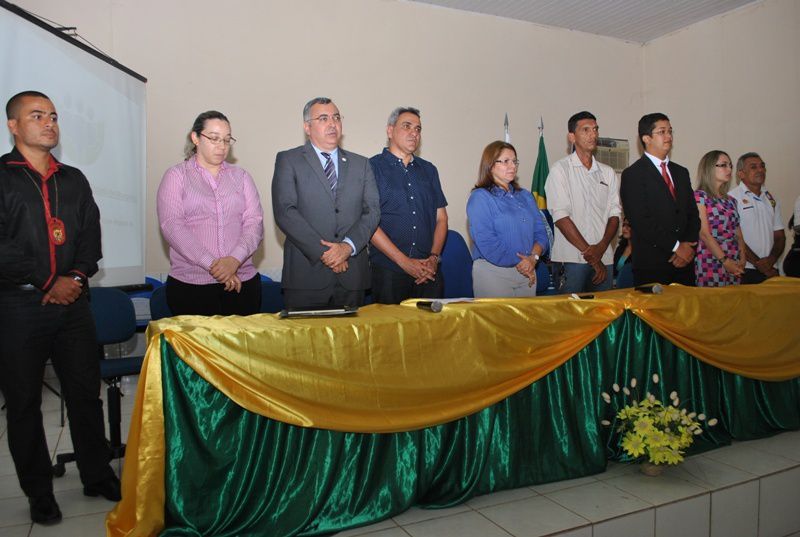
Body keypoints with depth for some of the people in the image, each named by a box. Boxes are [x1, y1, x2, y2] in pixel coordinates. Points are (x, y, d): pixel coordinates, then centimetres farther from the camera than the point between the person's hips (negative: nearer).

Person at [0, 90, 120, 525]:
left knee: (86, 392, 9)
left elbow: (91, 236, 10)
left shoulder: (74, 180, 14)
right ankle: (38, 492, 21)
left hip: (72, 300, 4)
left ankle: (98, 476, 23)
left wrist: (76, 277, -6)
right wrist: (46, 282, -12)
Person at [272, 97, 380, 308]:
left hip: (352, 276, 3)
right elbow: (284, 211, -8)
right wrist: (322, 251, -14)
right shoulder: (288, 160, 4)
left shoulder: (361, 164, 15)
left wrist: (348, 246, -11)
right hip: (306, 275, -3)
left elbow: (372, 210, 6)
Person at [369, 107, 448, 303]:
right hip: (388, 270, -4)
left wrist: (434, 257, -3)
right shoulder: (372, 167, -1)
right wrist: (405, 262, -12)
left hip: (429, 271, 4)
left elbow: (441, 217, 14)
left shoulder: (429, 170, 16)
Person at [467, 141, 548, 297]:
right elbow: (486, 242, -18)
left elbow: (540, 232, 9)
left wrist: (533, 258, -11)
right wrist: (519, 263, -13)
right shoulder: (480, 198, -8)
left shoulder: (526, 197, 15)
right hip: (493, 272, -6)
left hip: (527, 272, 7)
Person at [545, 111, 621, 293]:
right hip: (571, 259, -5)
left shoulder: (608, 172, 15)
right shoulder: (561, 169, -1)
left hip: (603, 258, 5)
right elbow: (561, 217, -10)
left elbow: (614, 215, 9)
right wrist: (589, 254, -11)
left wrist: (601, 247, -10)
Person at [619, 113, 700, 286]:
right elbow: (641, 222, -14)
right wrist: (676, 246, -12)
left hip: (684, 263, 6)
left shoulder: (681, 172, 17)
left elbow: (693, 215, 14)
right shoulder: (632, 174, -5)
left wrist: (689, 245, -4)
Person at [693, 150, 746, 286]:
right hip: (711, 263, -6)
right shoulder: (699, 196, -3)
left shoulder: (731, 200, 17)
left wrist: (742, 260, -2)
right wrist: (725, 261, -14)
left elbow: (738, 234, 14)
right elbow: (704, 234, -11)